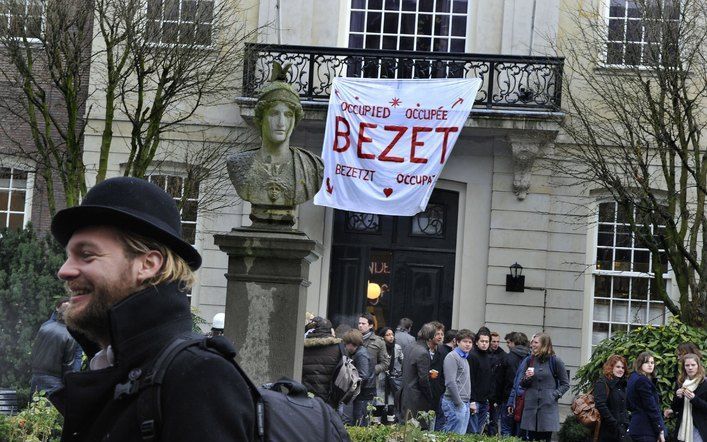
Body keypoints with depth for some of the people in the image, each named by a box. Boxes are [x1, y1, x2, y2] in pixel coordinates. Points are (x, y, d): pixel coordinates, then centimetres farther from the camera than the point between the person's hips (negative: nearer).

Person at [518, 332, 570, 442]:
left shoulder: (555, 361, -1)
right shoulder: (530, 360, 11)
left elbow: (565, 384, 3)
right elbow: (522, 384, 15)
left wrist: (555, 395, -9)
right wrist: (527, 378, -6)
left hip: (548, 407, -4)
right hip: (531, 406, 4)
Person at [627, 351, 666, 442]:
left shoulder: (634, 378, 17)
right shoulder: (642, 381, -13)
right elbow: (651, 408, -16)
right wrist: (660, 431, -14)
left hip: (638, 427, 10)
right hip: (645, 430, -10)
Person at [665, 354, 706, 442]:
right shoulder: (680, 383, 8)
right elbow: (675, 408, 10)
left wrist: (694, 398, -21)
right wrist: (678, 397, -9)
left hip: (699, 428, -4)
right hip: (683, 427, 4)